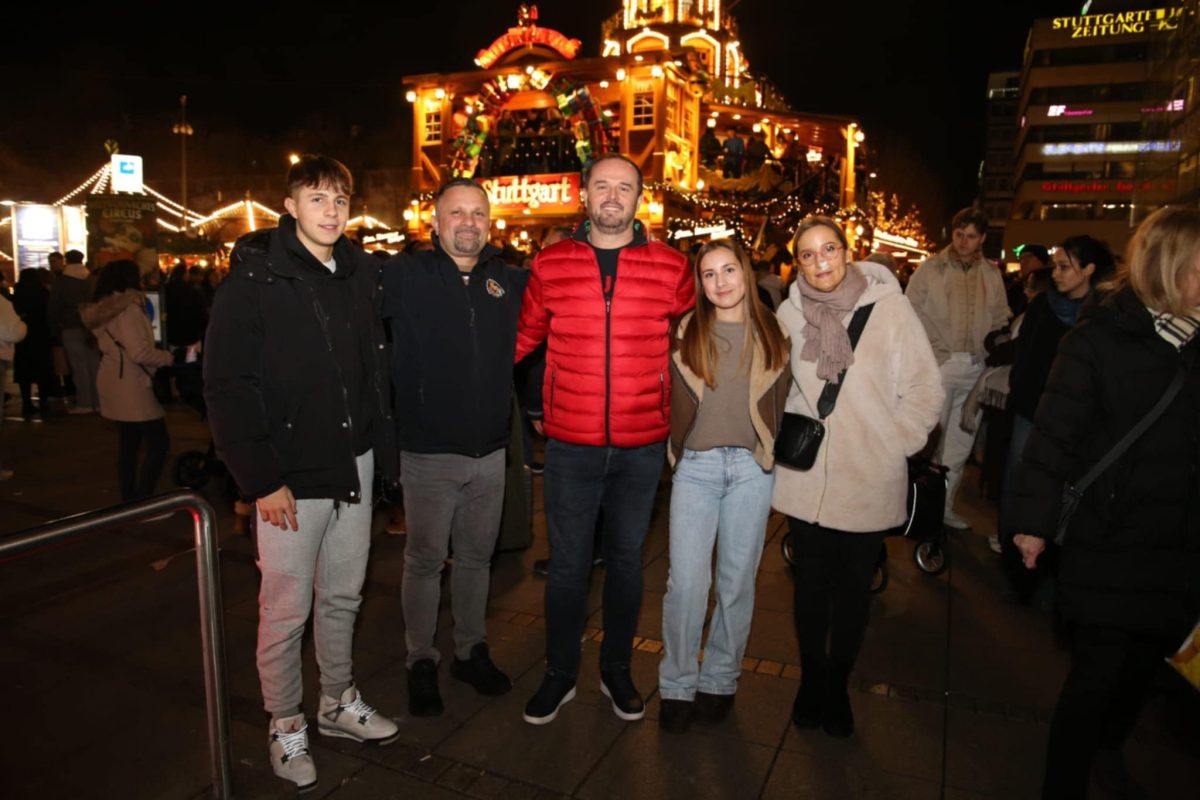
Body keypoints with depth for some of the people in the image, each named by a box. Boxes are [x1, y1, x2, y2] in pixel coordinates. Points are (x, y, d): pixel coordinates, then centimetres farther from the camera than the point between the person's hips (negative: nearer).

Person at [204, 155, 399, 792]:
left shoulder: (359, 275, 8)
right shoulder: (255, 279, -8)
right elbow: (226, 387, -12)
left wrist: (385, 450, 5)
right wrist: (261, 478, -15)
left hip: (353, 466, 5)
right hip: (291, 476, -5)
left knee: (343, 597, 17)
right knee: (286, 609, 7)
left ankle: (339, 703, 37)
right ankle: (285, 727, 29)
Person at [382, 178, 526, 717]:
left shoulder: (511, 281, 4)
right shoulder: (406, 276, -6)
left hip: (490, 451, 4)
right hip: (429, 453, -3)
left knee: (476, 557, 17)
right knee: (425, 561, 10)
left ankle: (471, 651, 36)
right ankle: (421, 662, 29)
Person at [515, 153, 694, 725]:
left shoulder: (671, 268, 0)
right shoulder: (549, 264, 1)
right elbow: (523, 336, 11)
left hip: (642, 445, 1)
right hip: (570, 443, 0)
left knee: (627, 559, 16)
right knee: (567, 563, 9)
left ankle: (616, 668, 36)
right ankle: (560, 673, 31)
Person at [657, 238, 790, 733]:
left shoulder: (772, 333, 7)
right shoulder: (684, 333, 4)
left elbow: (784, 402, 11)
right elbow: (670, 398, 9)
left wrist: (777, 450, 4)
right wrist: (672, 446, 2)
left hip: (751, 468, 1)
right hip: (696, 465, -1)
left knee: (737, 581, 8)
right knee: (686, 581, -4)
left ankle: (719, 680, 26)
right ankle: (677, 685, 14)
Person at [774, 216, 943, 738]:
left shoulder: (888, 306, -8)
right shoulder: (791, 313, 1)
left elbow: (925, 389, -4)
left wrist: (892, 445, -9)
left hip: (869, 482, -2)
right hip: (806, 478, 2)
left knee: (854, 588, 12)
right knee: (811, 583, 14)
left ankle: (838, 687, 33)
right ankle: (811, 681, 34)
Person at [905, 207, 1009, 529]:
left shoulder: (992, 274, 10)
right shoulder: (930, 269, -1)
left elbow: (1000, 320, 13)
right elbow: (913, 313, -3)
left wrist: (989, 352, 1)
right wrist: (936, 349, -8)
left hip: (976, 369, 4)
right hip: (938, 366, -4)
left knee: (960, 444, 11)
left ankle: (944, 506, 23)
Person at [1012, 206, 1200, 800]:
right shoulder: (1098, 340, -11)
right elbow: (1054, 433, -12)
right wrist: (1034, 519, -13)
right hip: (1107, 541, -5)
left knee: (1144, 662, 18)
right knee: (1097, 672, 2)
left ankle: (1108, 747, 45)